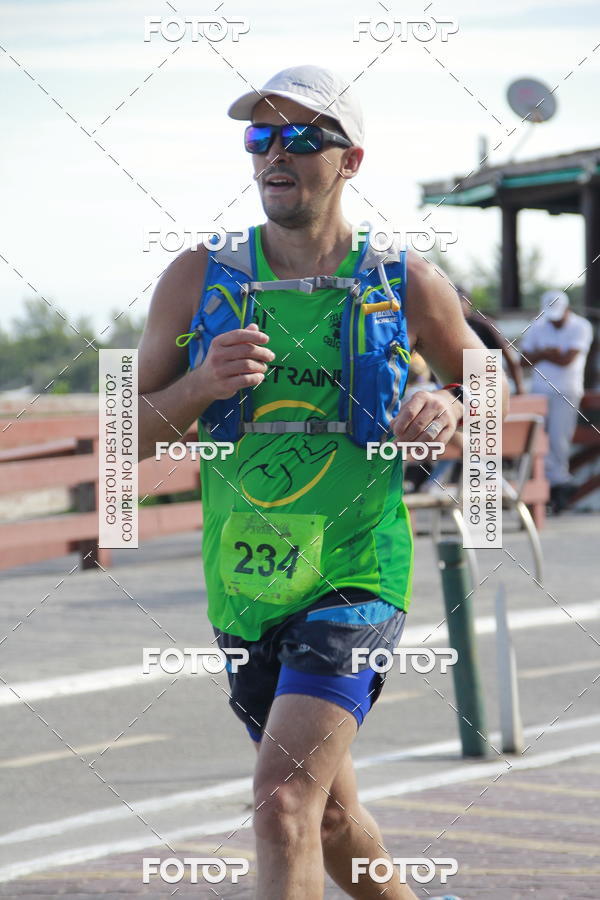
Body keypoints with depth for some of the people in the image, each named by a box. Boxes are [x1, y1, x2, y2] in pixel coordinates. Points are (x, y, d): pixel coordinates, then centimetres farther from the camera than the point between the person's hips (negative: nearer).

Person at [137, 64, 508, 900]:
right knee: (330, 814, 18)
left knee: (285, 801, -20)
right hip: (243, 594, 4)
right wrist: (201, 385, -17)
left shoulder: (408, 287, -2)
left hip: (357, 580, -4)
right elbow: (124, 437, 3)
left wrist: (448, 411, -10)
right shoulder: (197, 280, 1)